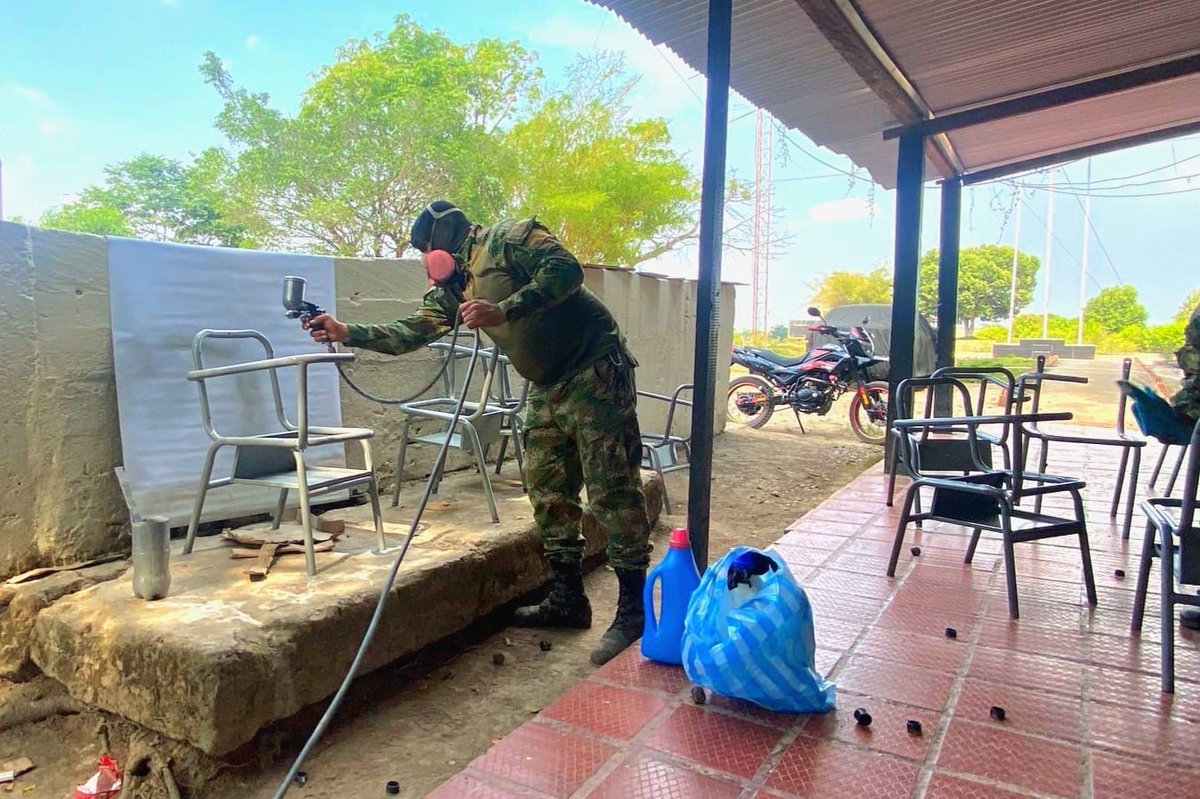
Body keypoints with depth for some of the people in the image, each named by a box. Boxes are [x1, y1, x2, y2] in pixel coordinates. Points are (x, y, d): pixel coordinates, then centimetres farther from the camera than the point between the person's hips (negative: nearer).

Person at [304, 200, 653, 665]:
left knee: (611, 491, -7)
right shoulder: (451, 290, 16)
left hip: (594, 372, -9)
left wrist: (504, 310, -27)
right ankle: (567, 598, 21)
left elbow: (566, 268, -21)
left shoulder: (508, 239, -7)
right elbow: (411, 333, 15)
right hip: (546, 387, 9)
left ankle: (633, 609, 0)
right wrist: (346, 333, 8)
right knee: (548, 494, 9)